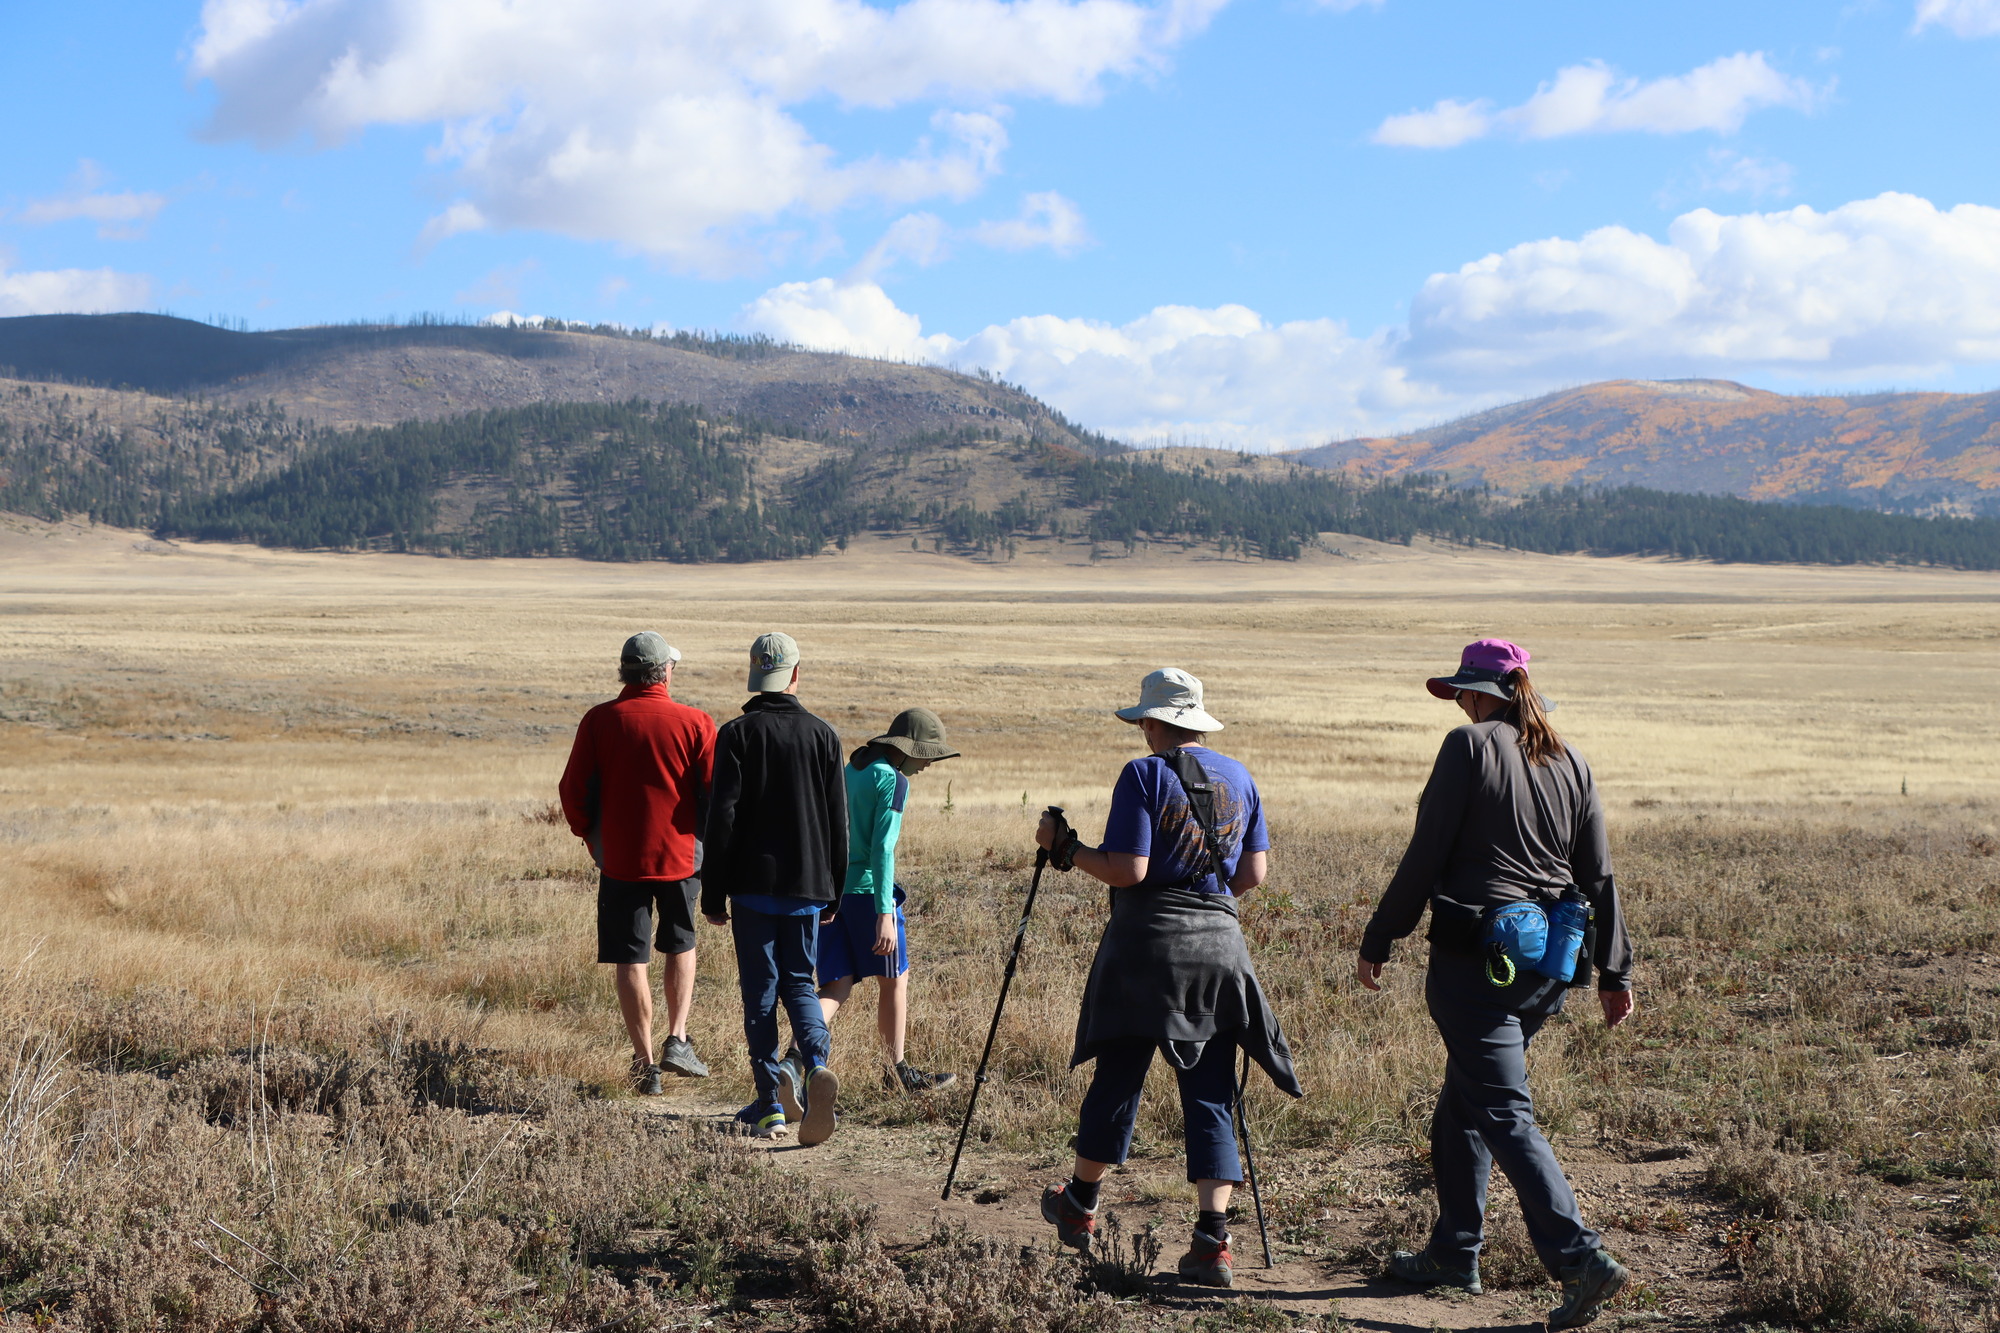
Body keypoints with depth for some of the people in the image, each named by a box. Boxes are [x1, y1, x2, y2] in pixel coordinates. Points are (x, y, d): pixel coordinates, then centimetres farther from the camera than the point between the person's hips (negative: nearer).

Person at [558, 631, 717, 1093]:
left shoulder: (598, 722, -5)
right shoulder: (695, 723, -6)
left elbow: (573, 792, -3)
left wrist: (592, 836, 13)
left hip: (620, 859, 0)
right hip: (680, 855, 0)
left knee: (632, 960, 6)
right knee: (680, 947, 21)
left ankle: (645, 1064, 7)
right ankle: (677, 1041, 10)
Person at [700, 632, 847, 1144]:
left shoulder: (737, 735, -6)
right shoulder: (823, 735, 3)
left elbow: (722, 818, -9)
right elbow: (839, 822, 6)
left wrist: (714, 893, -3)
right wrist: (832, 893, 15)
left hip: (754, 885, -2)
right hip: (807, 887, 3)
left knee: (760, 990, 5)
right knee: (799, 983, 13)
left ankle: (770, 1105, 5)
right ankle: (816, 1064, -14)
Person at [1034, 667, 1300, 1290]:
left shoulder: (1144, 775, -7)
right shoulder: (1238, 777, 10)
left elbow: (1128, 870, -14)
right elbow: (1255, 874, 13)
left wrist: (1065, 848, 0)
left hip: (1147, 942, -4)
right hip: (1219, 946, 4)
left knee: (1117, 1078, 10)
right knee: (1210, 1096, 4)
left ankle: (1079, 1209, 29)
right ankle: (1212, 1240, -9)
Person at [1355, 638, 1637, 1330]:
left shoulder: (1470, 746, -8)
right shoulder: (1571, 763, 10)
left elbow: (1425, 857, -9)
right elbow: (1599, 876, 11)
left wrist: (1377, 941, -1)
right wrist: (1613, 971, 18)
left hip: (1474, 957, -7)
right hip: (1547, 963, 7)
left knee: (1504, 1114, -6)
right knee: (1463, 1105, 20)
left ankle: (1582, 1259, -16)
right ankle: (1453, 1253, 27)